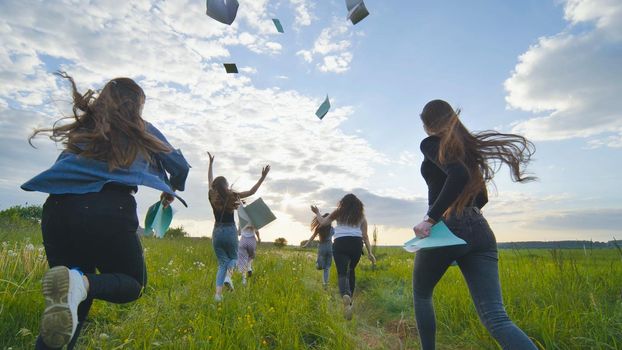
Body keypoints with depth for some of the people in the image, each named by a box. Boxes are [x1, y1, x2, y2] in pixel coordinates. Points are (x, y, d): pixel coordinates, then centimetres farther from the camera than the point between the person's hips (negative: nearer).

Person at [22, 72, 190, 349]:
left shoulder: (83, 126, 24)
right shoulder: (143, 130, 17)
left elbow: (64, 165, 32)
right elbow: (181, 166, 23)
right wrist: (172, 191, 43)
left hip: (58, 209, 5)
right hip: (109, 211, -4)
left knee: (75, 300, 22)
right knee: (134, 283, 16)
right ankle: (81, 283, -17)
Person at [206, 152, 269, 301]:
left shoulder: (213, 197, 3)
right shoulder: (232, 196, -8)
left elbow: (210, 181, 19)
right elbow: (252, 191, -3)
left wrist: (211, 163, 29)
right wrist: (263, 177, 0)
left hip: (217, 232, 3)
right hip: (230, 232, -3)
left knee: (222, 262, 11)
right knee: (233, 257, 20)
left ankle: (218, 292, -4)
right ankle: (228, 276, -11)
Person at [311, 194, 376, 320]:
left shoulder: (338, 212, 13)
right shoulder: (361, 216, 16)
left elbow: (323, 222, 13)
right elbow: (365, 236, 9)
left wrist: (317, 213, 30)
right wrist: (370, 252, 11)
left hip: (340, 243, -2)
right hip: (357, 244, 2)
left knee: (342, 273, -7)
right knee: (351, 271, 22)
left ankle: (345, 295, -36)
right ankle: (349, 300, 26)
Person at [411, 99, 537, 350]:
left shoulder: (430, 143, 0)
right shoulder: (466, 146, 22)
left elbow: (457, 176, -20)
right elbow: (481, 197, 23)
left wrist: (431, 218, -21)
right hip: (480, 231, 6)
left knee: (421, 296, 20)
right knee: (495, 317, -1)